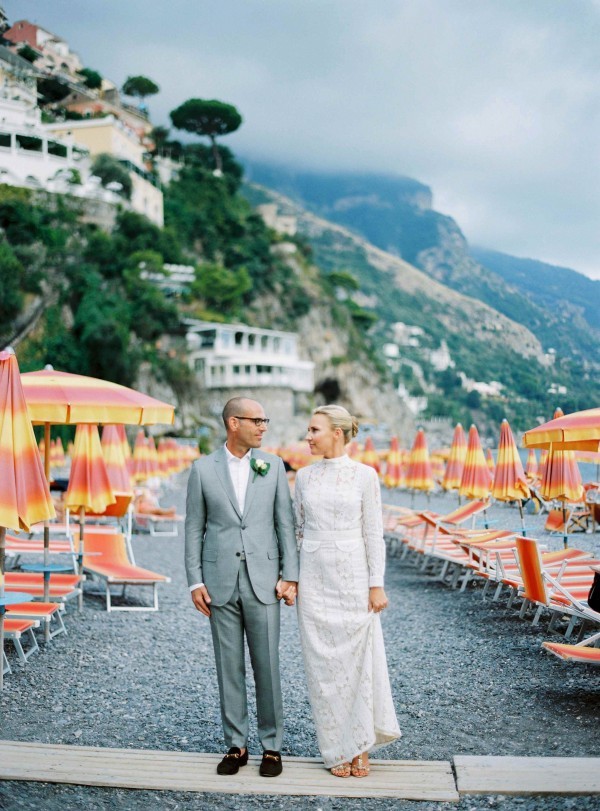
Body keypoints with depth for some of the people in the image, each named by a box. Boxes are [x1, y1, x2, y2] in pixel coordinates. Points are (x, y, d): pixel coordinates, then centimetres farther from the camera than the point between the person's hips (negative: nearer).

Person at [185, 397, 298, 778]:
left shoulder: (273, 465, 4)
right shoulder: (203, 469, 2)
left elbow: (285, 523, 3)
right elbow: (194, 529, 4)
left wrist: (290, 576, -3)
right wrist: (195, 581, -1)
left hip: (263, 581, 0)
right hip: (221, 582, 0)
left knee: (267, 665, 4)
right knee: (229, 666, 8)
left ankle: (272, 745, 18)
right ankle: (236, 745, 20)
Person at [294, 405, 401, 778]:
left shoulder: (364, 475, -4)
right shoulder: (304, 476, 6)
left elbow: (373, 533, -4)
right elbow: (298, 529, 12)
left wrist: (377, 585, -8)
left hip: (353, 578, -3)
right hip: (315, 579, 3)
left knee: (359, 660, 2)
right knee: (323, 664, 6)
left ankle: (362, 747, 20)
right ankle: (339, 750, 18)